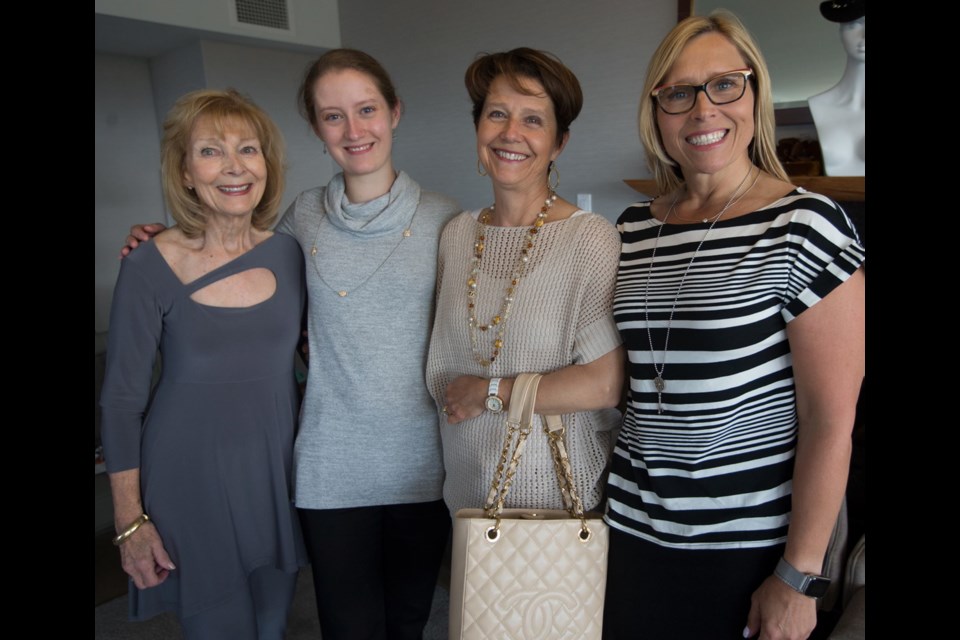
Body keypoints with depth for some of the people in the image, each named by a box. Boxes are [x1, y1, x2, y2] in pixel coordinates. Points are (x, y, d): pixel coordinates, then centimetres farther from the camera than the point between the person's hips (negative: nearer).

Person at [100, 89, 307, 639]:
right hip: (192, 482, -3)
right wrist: (129, 520, -5)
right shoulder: (150, 269, -14)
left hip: (279, 470, 4)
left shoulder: (290, 254, -4)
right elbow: (122, 399, -7)